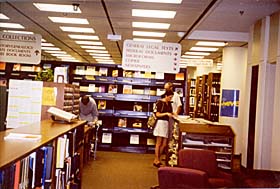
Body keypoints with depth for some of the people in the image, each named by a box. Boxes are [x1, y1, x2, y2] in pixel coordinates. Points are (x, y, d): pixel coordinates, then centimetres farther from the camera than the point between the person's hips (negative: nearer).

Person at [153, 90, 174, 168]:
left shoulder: (169, 103, 15)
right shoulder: (160, 102, -7)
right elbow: (157, 114, -10)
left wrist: (172, 114, 4)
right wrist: (166, 113, -21)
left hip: (166, 123, 8)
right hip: (160, 123, -7)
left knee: (164, 144, 6)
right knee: (159, 143, -4)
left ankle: (157, 159, 17)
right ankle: (156, 161, 3)